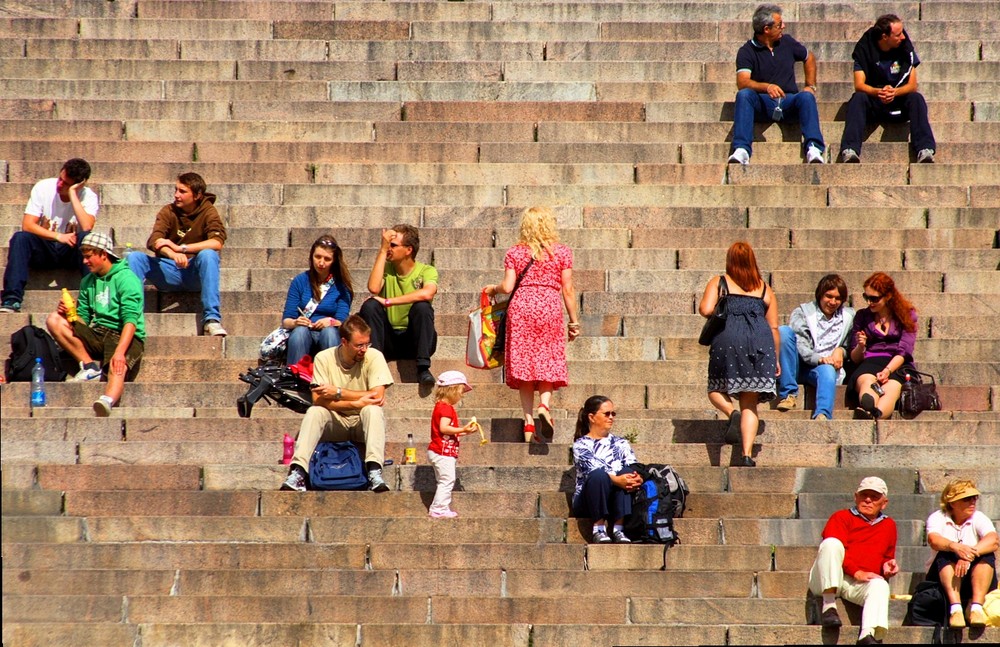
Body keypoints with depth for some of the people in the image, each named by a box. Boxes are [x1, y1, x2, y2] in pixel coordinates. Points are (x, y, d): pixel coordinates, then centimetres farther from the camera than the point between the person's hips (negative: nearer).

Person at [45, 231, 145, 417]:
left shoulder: (126, 278, -7)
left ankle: (107, 402, -73)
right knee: (54, 321, -9)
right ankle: (89, 366, -15)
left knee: (118, 368, -40)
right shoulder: (88, 282, 15)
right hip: (98, 335, 7)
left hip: (125, 338, -7)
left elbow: (131, 320, -19)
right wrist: (69, 314, -9)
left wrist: (119, 352, -34)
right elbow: (82, 320, 16)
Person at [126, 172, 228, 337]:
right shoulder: (169, 211, 1)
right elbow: (154, 241, -16)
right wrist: (173, 255, -39)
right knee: (134, 258, -19)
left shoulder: (208, 211, -3)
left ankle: (211, 318, -38)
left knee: (208, 255, -33)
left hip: (195, 274, -2)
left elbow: (217, 242, -22)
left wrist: (181, 248, -27)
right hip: (170, 273, 2)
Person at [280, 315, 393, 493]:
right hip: (336, 423, 1)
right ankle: (298, 473, -39)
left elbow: (378, 397, -20)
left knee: (373, 410, -32)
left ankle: (374, 472, -46)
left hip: (363, 424, -1)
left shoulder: (374, 357, -10)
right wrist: (356, 403, -25)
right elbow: (318, 399, -17)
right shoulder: (324, 358, -8)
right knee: (314, 412, -28)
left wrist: (338, 392, -21)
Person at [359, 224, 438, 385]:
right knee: (370, 305, -21)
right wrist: (382, 251, -13)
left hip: (415, 341, -2)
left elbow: (427, 293, -26)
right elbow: (374, 288, -17)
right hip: (389, 341, 2)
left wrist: (388, 301, -25)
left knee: (422, 306, -29)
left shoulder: (426, 271, -3)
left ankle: (423, 368, -29)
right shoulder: (386, 268, 6)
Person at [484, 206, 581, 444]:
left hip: (520, 308, 1)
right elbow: (567, 290, 3)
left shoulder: (514, 253, 7)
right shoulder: (562, 252, 6)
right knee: (548, 361, 7)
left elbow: (507, 287, 0)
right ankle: (544, 404, -20)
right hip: (550, 308, -1)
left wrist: (493, 289, 21)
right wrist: (574, 321, 9)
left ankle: (529, 421, -2)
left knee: (524, 363, 3)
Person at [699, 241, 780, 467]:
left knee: (716, 389, 16)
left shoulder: (718, 283, 11)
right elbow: (774, 327, 16)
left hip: (728, 337, -2)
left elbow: (706, 310, -4)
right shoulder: (764, 289, 19)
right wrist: (776, 359, 23)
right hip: (761, 340, 2)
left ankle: (732, 413, -17)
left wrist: (710, 313, 20)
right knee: (750, 404, 4)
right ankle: (747, 455, -10)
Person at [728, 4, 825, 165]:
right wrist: (766, 87, -37)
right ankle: (741, 150, -45)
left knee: (806, 97, -29)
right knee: (744, 95, -33)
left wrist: (811, 86, 18)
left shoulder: (787, 42, 11)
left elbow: (809, 58, 29)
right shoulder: (747, 52, -4)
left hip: (788, 103, 3)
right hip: (761, 104, -2)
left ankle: (813, 149, -41)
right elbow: (742, 82, -20)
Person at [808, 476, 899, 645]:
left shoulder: (889, 526, 25)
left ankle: (868, 635, -58)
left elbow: (886, 557, 35)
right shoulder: (842, 517, 12)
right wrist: (857, 572, -18)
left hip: (859, 586, 2)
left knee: (880, 585, -33)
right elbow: (833, 547, -4)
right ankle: (829, 605, -33)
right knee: (832, 542, -31)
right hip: (828, 581, -2)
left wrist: (887, 565, 7)